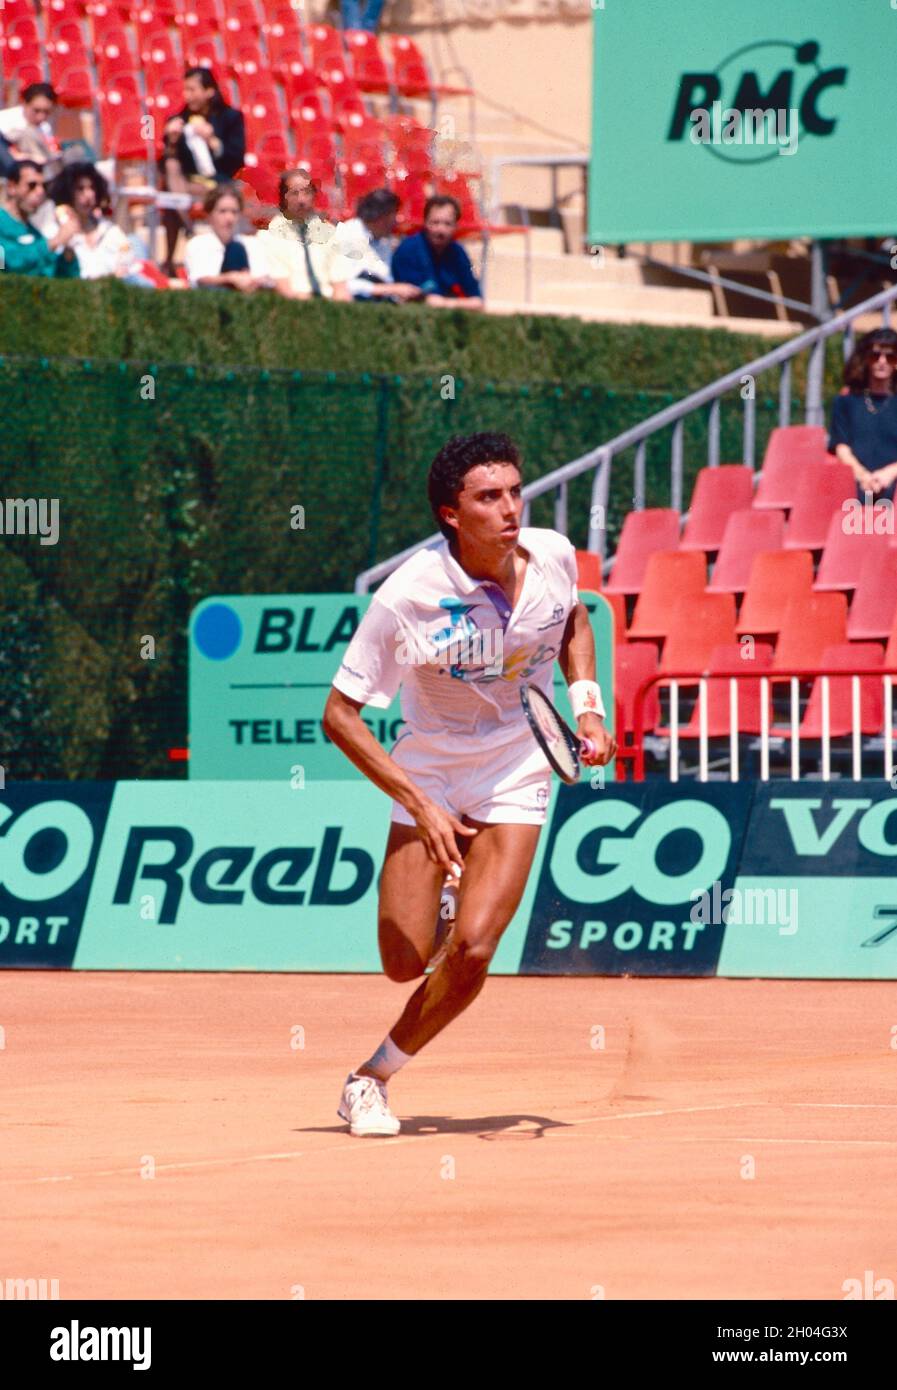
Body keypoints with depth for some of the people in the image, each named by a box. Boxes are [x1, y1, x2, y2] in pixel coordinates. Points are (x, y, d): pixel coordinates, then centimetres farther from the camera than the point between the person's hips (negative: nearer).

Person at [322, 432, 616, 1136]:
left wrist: (588, 705, 0)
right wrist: (420, 804, -25)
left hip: (517, 774, 1)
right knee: (406, 962, -4)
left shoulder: (554, 555, -12)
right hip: (430, 773, -1)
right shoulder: (406, 597, -24)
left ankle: (372, 1078, 7)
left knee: (471, 951, -14)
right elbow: (339, 715, -18)